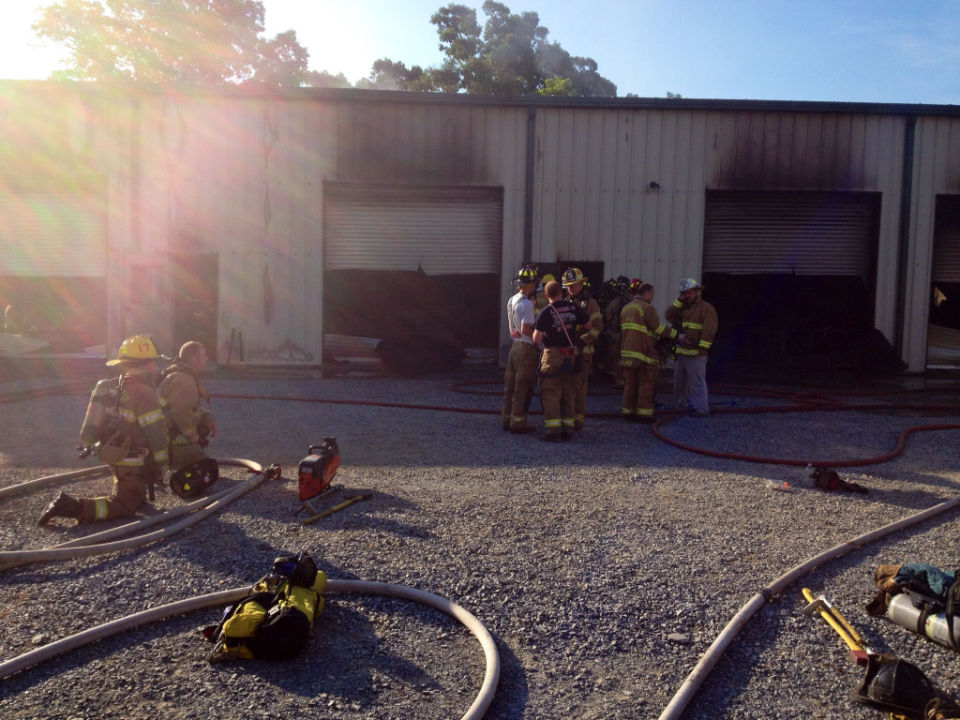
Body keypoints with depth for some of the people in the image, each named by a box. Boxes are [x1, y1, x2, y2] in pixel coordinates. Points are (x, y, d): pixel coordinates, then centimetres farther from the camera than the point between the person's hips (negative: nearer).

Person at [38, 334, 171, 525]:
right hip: (130, 461, -9)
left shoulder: (112, 386, 7)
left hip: (110, 451, 9)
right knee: (125, 507, -3)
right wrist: (161, 466, -10)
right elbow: (157, 434, -21)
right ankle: (71, 507, -11)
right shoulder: (144, 393, -21)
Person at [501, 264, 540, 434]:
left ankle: (506, 420, 23)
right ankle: (518, 423, 4)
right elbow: (526, 329, -22)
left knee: (510, 385, 14)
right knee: (523, 387, -1)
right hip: (526, 348, -9)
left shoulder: (511, 300, 9)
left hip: (515, 345, 9)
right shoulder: (527, 304, -18)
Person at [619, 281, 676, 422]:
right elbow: (659, 328, -11)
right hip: (643, 351, -7)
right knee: (646, 383, 1)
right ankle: (644, 412, 0)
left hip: (627, 352, 7)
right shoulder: (647, 307, -9)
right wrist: (676, 334, -1)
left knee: (630, 382, 12)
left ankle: (627, 410, 13)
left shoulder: (625, 308, 15)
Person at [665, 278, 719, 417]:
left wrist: (702, 348, -19)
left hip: (696, 354, -7)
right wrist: (679, 301, -1)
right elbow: (669, 315, 5)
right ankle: (680, 405, 28)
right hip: (681, 352, 8)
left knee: (697, 382, -8)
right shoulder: (682, 308, 19)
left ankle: (701, 409, -4)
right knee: (679, 381, 15)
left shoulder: (706, 308, -4)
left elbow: (709, 330, -12)